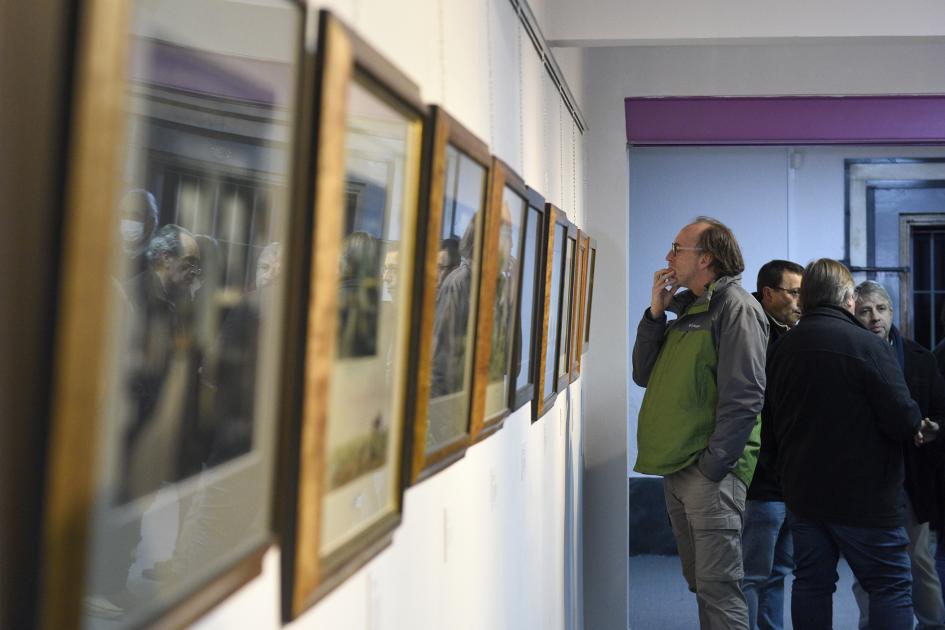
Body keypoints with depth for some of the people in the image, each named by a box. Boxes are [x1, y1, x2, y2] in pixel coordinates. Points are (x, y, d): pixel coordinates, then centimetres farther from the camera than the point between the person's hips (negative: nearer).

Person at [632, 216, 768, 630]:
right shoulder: (686, 309, 18)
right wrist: (656, 312, 5)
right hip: (676, 471, 9)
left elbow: (744, 396, -16)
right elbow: (644, 375, 14)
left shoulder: (734, 306, -8)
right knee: (699, 583, 15)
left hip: (712, 471, -8)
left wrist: (711, 467, -19)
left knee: (718, 587, -6)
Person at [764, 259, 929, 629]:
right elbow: (904, 418, -18)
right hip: (862, 497, -6)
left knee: (811, 582, 14)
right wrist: (915, 425, 5)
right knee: (891, 586, 5)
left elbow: (768, 432, 11)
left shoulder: (782, 348, 5)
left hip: (801, 493, 6)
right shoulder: (865, 344, -14)